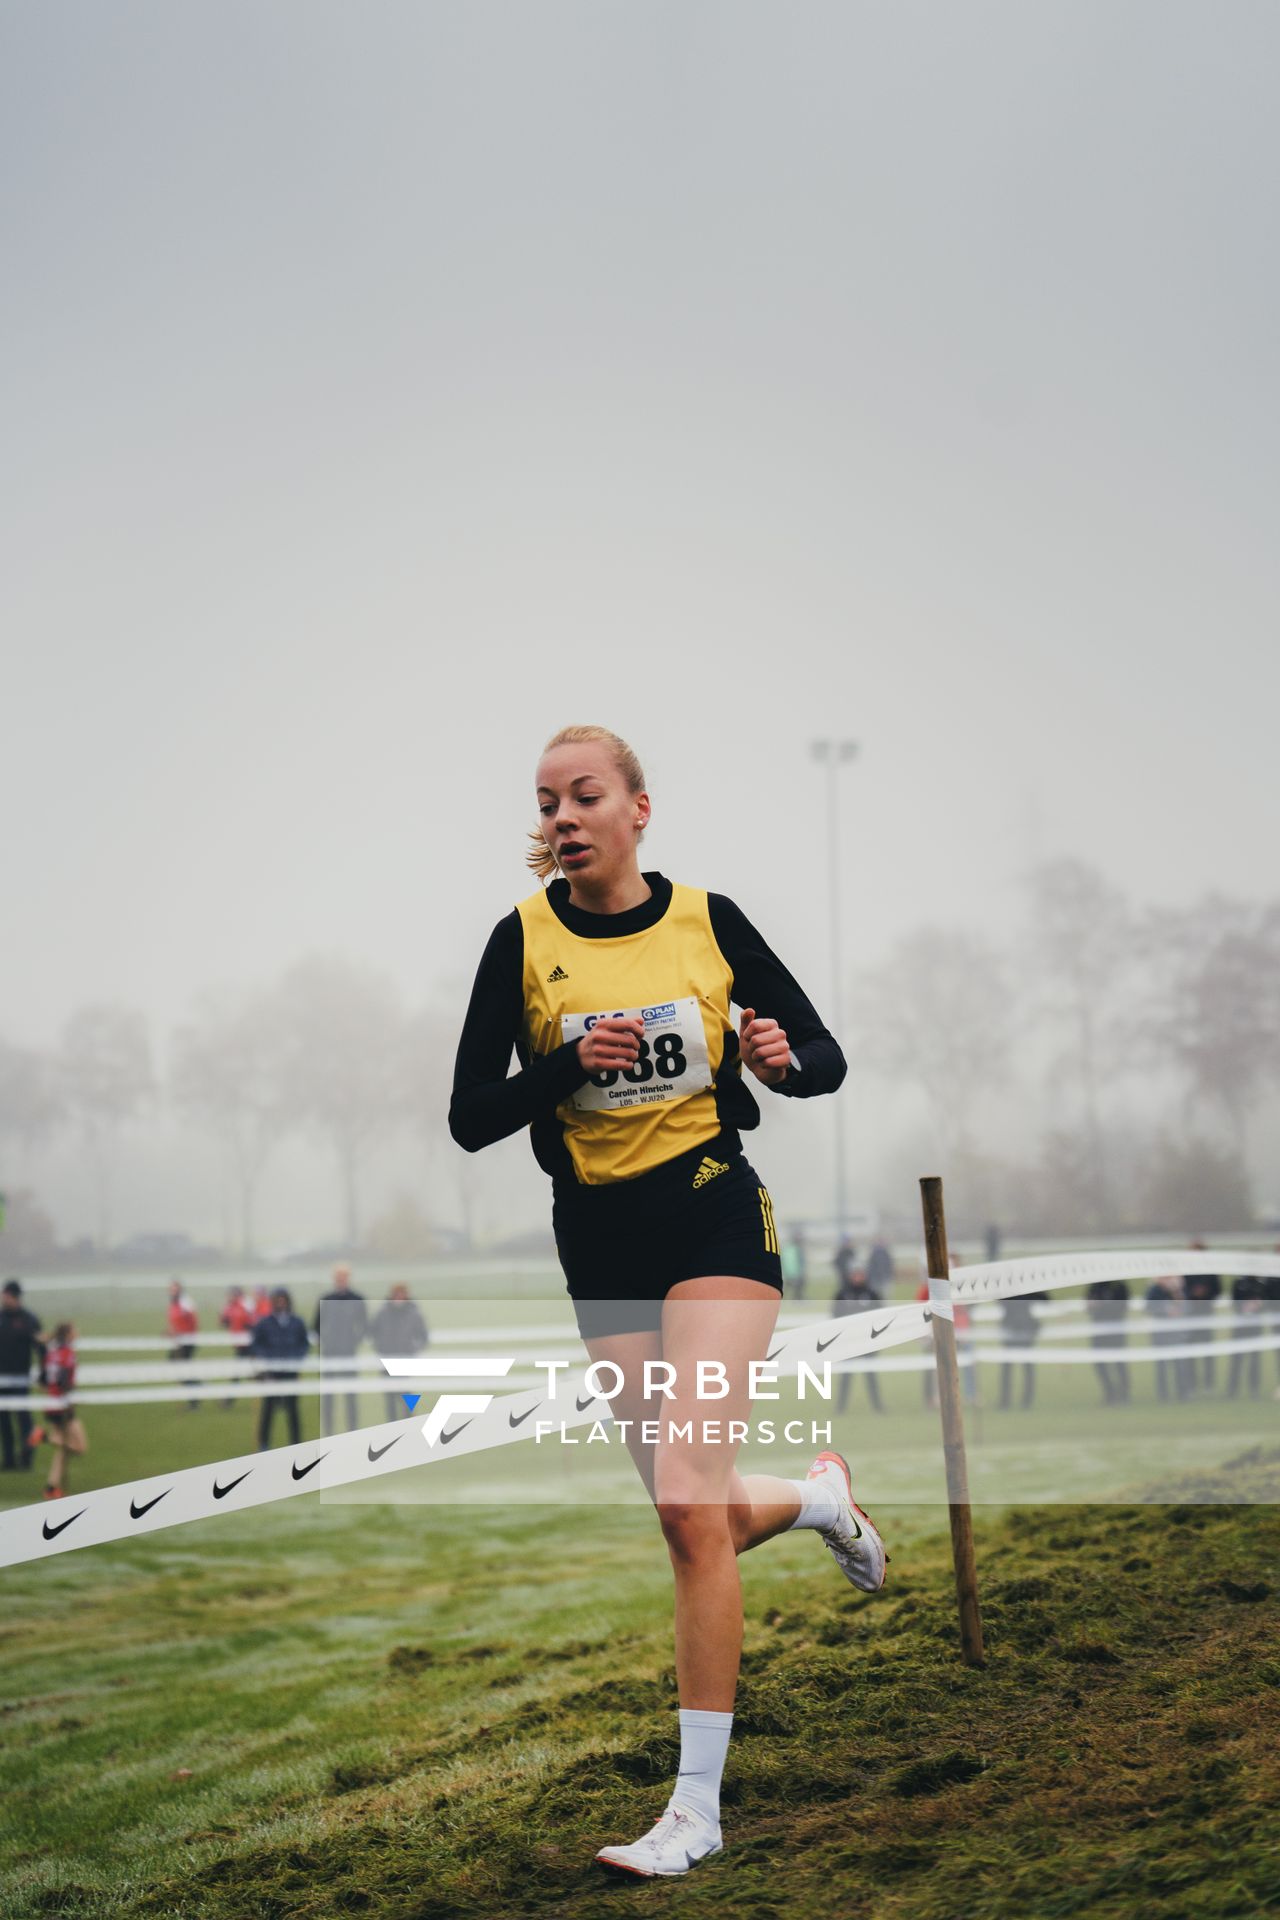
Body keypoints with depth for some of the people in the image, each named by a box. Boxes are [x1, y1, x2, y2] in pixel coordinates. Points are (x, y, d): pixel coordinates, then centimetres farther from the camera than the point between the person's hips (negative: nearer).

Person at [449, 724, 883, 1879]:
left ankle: (698, 1805, -9)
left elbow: (828, 1064, 5)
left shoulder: (708, 921, -2)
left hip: (715, 1214, -3)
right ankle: (822, 1497, 44)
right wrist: (571, 1064, -21)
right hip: (601, 1239, 3)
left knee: (689, 1500, -16)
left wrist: (782, 1057, -18)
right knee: (698, 1519, 8)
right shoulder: (523, 941, -2)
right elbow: (470, 1118, -4)